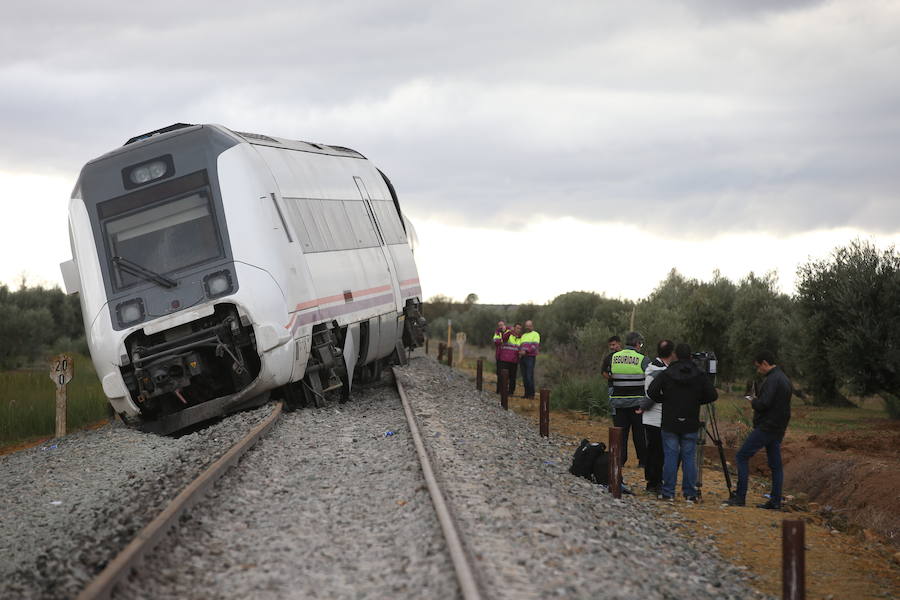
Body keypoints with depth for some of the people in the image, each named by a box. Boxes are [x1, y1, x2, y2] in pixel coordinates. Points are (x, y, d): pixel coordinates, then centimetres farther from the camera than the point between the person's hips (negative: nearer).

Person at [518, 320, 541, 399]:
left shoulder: (535, 334, 4)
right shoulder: (523, 336, 24)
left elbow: (535, 346, -9)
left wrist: (526, 351, -20)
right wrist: (520, 352, 0)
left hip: (530, 357, -6)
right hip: (522, 357, 6)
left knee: (529, 376, -12)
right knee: (524, 377, 3)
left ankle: (531, 394, -7)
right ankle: (527, 393, 8)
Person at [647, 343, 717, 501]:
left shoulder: (666, 374, -5)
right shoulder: (700, 375, -1)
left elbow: (652, 392, -12)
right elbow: (713, 395, -4)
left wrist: (664, 400, 6)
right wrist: (696, 401, 12)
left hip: (670, 424, -1)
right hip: (691, 424, 1)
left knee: (670, 457, 3)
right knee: (689, 457, 6)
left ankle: (668, 492, 4)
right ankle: (690, 493, 6)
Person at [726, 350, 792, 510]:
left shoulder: (772, 380, -16)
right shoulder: (785, 380, 15)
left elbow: (763, 404, -23)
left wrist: (753, 401, -3)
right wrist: (757, 401, 14)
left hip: (765, 428, -9)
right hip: (778, 429, 9)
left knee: (742, 456, -4)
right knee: (775, 465, 9)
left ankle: (740, 496, -6)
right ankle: (775, 501, 8)